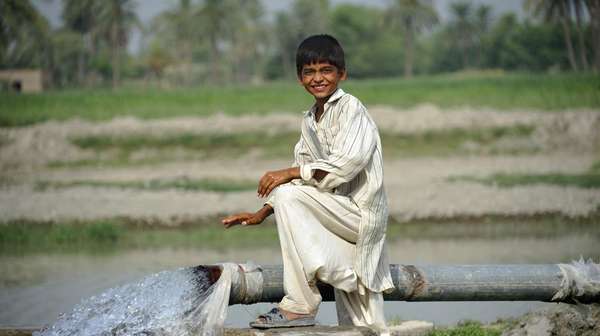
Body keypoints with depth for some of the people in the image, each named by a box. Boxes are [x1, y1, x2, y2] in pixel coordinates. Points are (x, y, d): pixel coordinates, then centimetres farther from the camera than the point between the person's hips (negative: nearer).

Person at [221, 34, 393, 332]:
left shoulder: (350, 108, -7)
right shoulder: (310, 121, 17)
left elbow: (347, 164, -21)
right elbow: (301, 173, 17)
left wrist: (289, 173, -20)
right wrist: (262, 213, 5)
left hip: (360, 212, -8)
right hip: (338, 221, 8)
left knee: (288, 194, -25)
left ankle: (300, 305, -23)